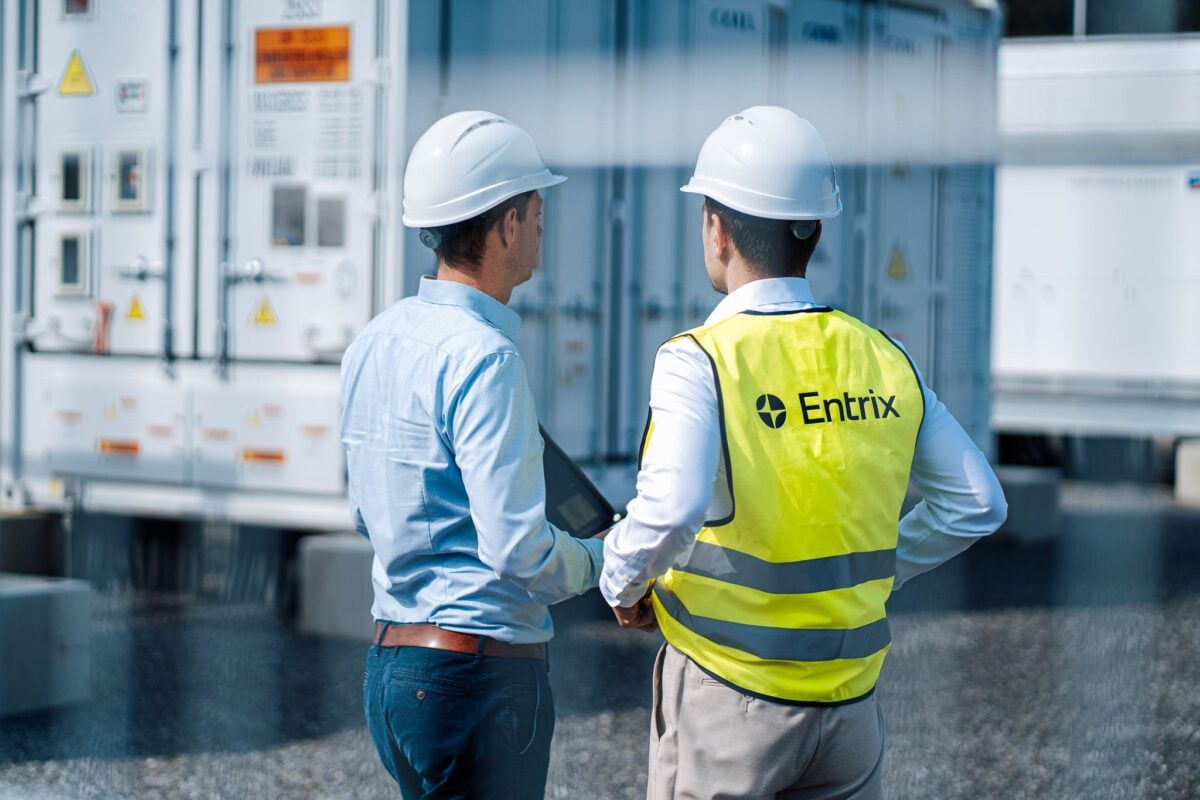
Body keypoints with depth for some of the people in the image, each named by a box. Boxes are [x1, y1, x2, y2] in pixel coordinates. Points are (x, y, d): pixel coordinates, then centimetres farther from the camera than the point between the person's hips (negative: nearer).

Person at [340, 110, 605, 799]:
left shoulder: (375, 342, 10)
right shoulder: (482, 358, -18)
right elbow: (520, 548, -20)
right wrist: (600, 560, -2)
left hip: (389, 664, 9)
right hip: (481, 671, -9)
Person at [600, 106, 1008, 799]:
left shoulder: (701, 360, -14)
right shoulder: (884, 361, 3)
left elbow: (668, 514, -28)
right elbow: (978, 504, 9)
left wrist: (622, 583, -8)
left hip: (727, 697, -4)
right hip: (852, 705, 5)